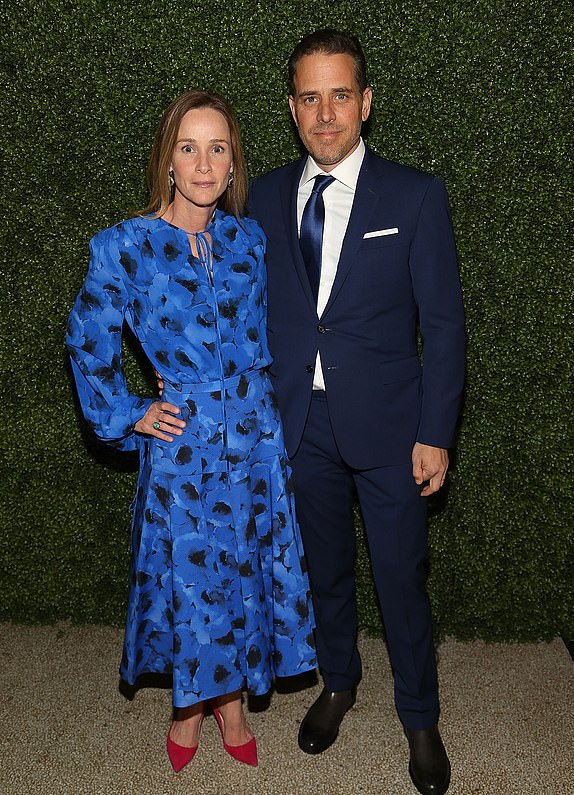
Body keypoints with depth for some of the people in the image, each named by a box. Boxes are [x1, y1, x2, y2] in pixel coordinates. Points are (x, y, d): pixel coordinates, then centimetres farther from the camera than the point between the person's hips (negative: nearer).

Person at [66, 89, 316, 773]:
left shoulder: (247, 239, 3)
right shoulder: (126, 246, -9)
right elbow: (88, 340, 2)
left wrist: (263, 392, 14)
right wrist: (127, 416, 0)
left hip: (255, 435, 4)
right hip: (182, 441, -3)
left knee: (245, 570, 13)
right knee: (189, 575, 10)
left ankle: (231, 699, 36)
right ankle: (190, 704, 36)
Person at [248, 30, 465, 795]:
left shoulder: (416, 195, -6)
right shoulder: (266, 196, 3)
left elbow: (444, 323, -6)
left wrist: (435, 434, -10)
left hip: (387, 426, -2)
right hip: (300, 425, 3)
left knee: (402, 577, 9)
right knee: (324, 568, 19)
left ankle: (419, 716, 34)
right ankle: (338, 682, 45)